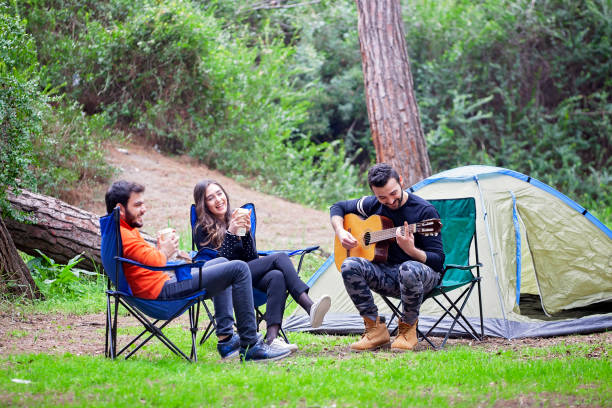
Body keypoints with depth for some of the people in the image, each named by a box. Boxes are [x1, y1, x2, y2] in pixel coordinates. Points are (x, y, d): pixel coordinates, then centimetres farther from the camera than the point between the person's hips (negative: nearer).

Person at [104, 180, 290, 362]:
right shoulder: (122, 235, -19)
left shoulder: (123, 230, 15)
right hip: (162, 290, -12)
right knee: (239, 269, -8)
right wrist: (164, 252, -4)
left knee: (221, 263, 30)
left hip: (163, 283, 12)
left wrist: (159, 250, 6)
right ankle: (250, 346, -5)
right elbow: (154, 262, -26)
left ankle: (226, 340, 22)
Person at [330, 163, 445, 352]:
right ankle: (376, 330, -14)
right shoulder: (373, 205, 2)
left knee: (409, 269, -42)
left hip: (425, 274, -4)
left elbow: (438, 260, -15)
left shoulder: (425, 211, -13)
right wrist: (340, 233, -1)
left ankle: (407, 329, -15)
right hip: (387, 275, 4)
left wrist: (411, 251, -35)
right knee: (349, 265, -24)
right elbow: (338, 207, 20)